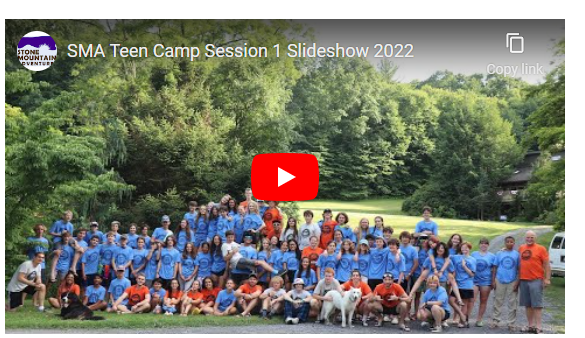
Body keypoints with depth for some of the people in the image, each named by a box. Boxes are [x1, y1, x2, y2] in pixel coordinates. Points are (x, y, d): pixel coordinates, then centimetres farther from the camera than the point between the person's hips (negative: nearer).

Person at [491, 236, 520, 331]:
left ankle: (511, 323, 11)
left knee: (512, 303, 4)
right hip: (500, 280, 0)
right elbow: (495, 268, 5)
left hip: (512, 282, 0)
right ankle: (495, 321, 13)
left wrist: (517, 282, -4)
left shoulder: (517, 254, 3)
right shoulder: (499, 253, 4)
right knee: (498, 302, 5)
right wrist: (493, 280, 0)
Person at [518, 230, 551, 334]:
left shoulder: (541, 249, -3)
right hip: (523, 280, 5)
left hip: (536, 280, -5)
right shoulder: (521, 248, 11)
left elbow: (547, 264, -4)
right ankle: (531, 325, 18)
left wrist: (547, 279, -10)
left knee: (537, 305, -5)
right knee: (528, 305, 10)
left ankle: (538, 327, -3)